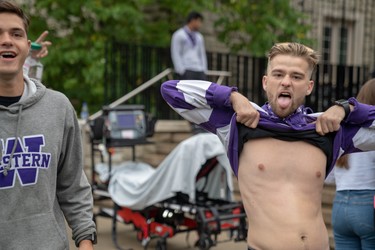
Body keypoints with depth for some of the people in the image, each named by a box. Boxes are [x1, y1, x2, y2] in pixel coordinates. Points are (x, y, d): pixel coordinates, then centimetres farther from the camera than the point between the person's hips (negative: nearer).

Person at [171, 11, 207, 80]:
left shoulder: (199, 37, 19)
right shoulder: (178, 35, -1)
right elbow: (175, 55, -7)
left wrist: (204, 71, 9)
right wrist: (181, 71, -15)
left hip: (199, 70, 6)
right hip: (185, 71, -6)